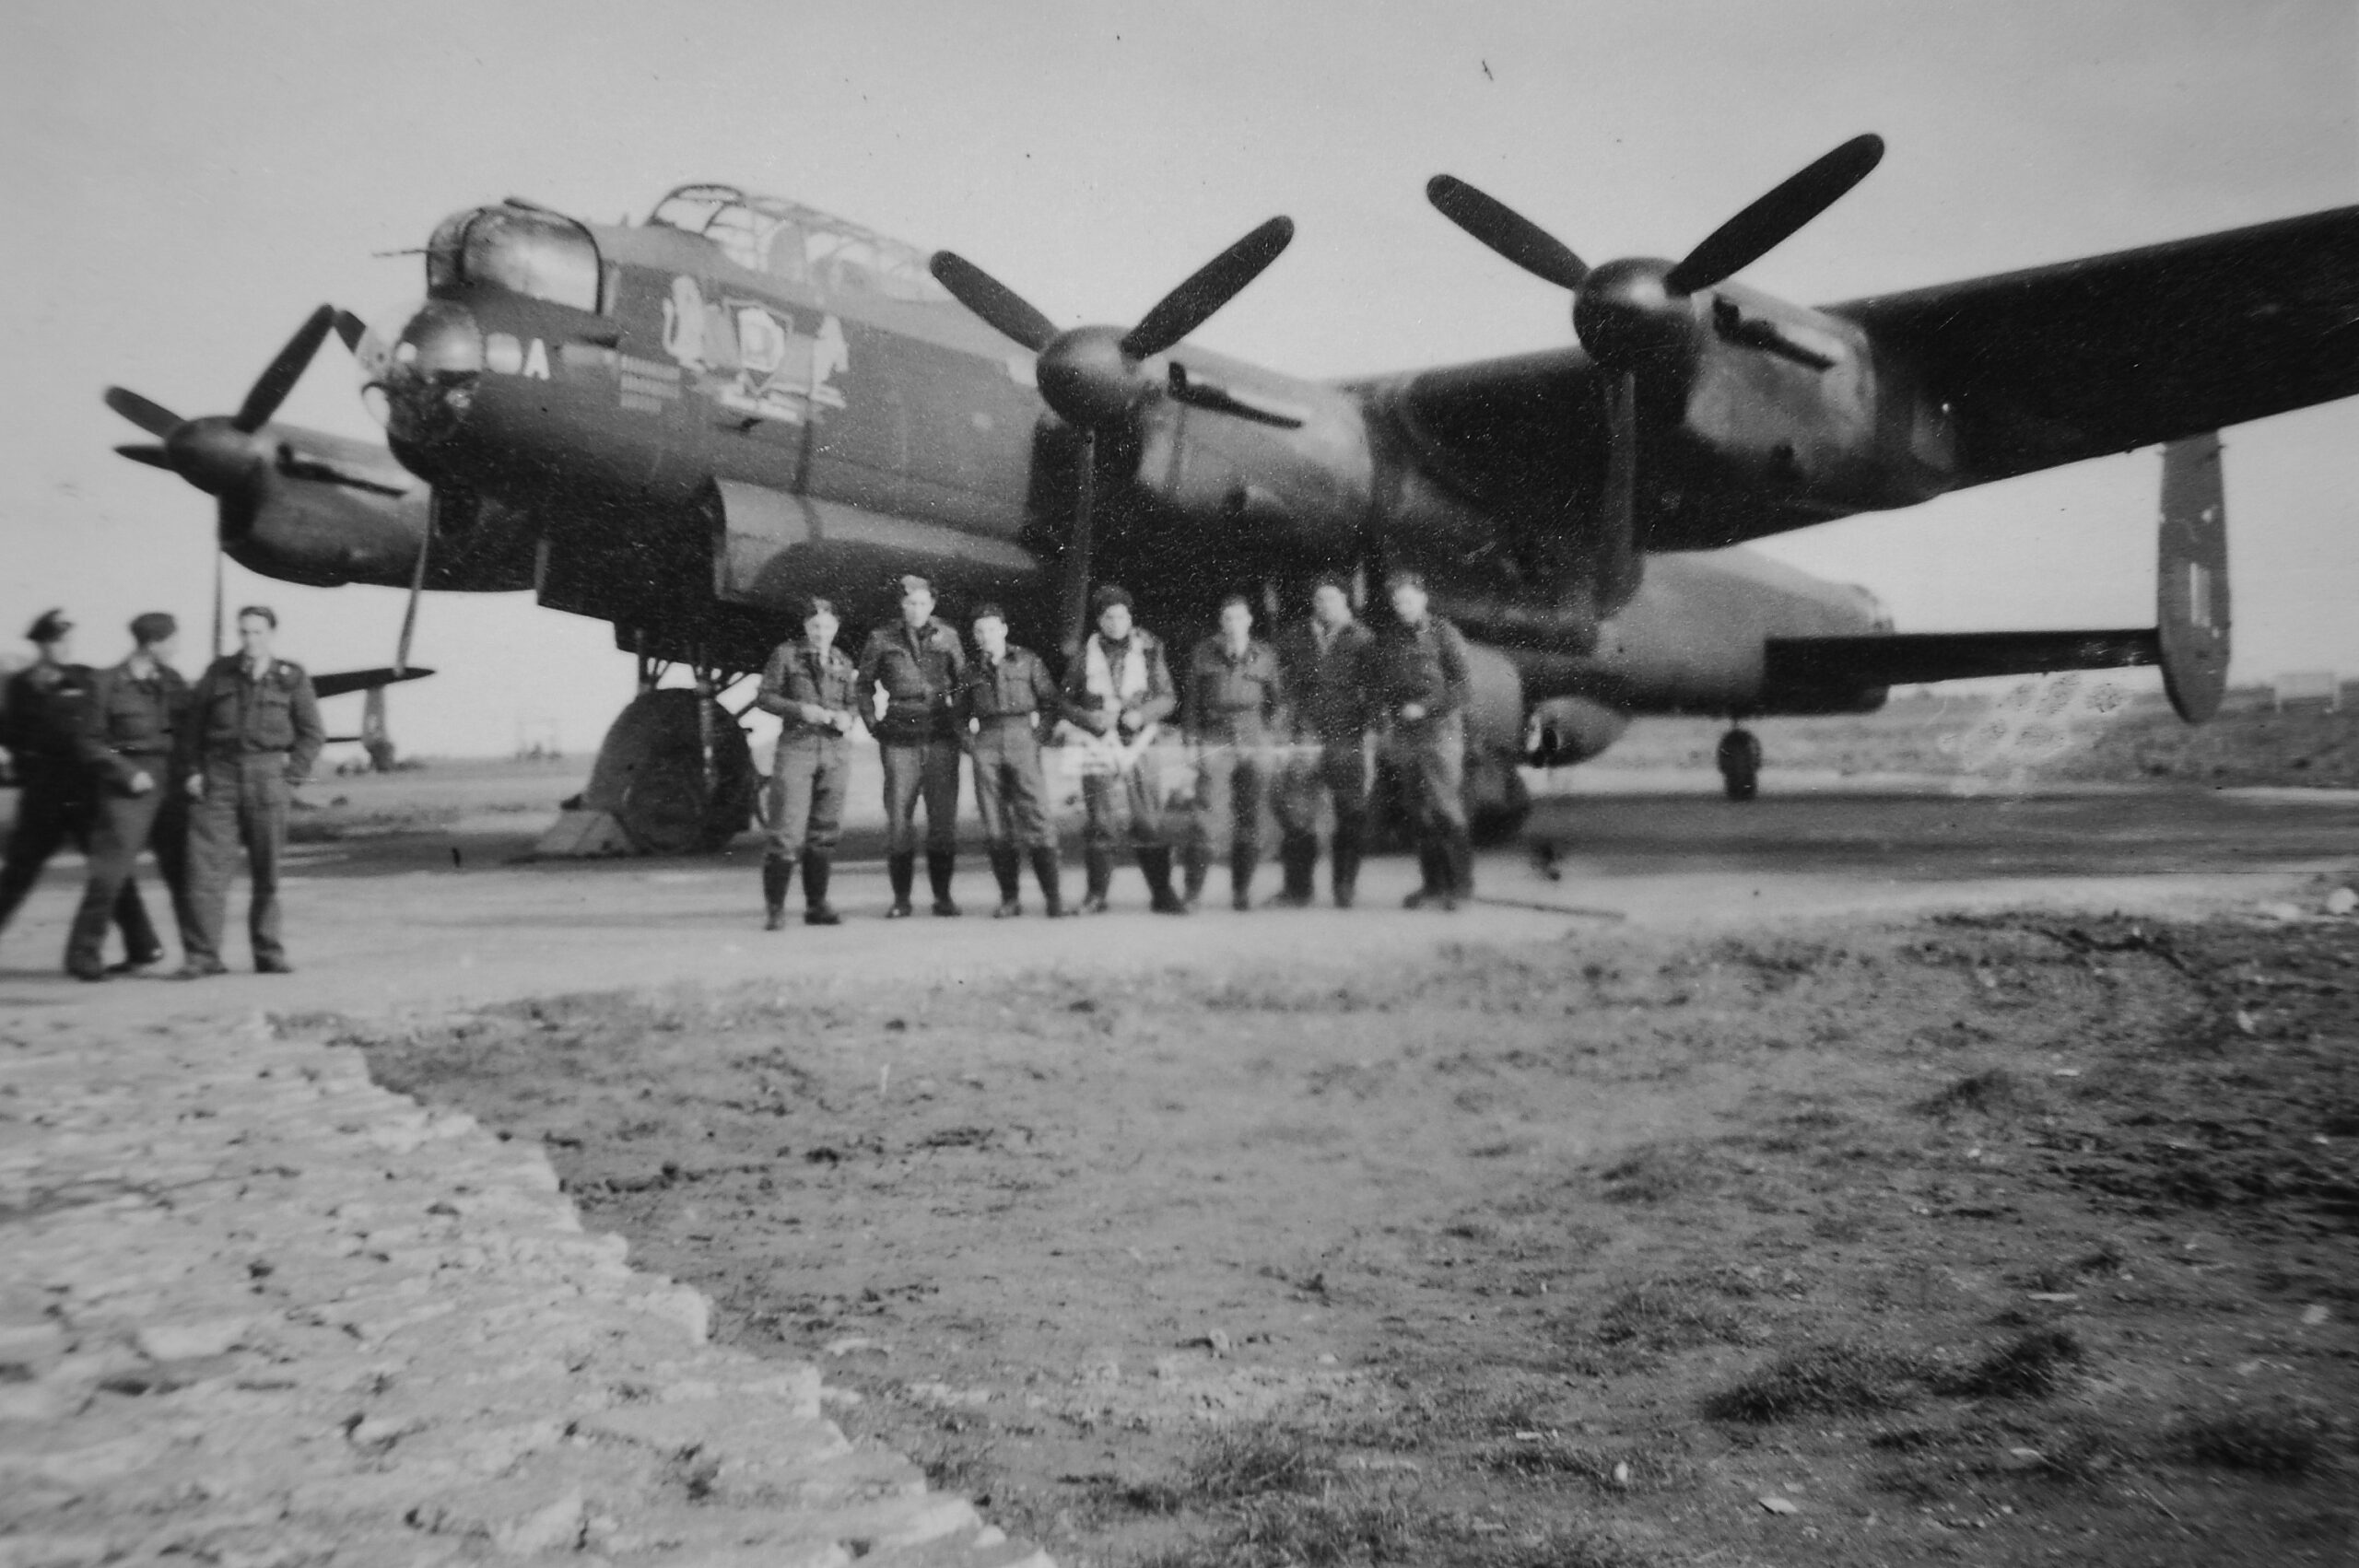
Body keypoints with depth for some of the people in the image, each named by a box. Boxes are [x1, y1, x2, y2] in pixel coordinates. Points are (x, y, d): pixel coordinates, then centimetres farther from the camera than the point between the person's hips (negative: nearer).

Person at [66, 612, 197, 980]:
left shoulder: (171, 680, 10)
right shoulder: (107, 684, -4)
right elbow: (88, 741, -3)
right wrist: (127, 772, -13)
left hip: (171, 784, 5)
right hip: (128, 788, -5)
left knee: (182, 867, 6)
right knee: (110, 872, -6)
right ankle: (83, 954, 5)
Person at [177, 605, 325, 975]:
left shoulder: (291, 678, 4)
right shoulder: (218, 674, 7)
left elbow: (312, 734, 6)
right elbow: (193, 725, 13)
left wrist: (291, 777, -2)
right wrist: (192, 771, 3)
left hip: (268, 778, 0)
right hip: (218, 776, 1)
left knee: (268, 872, 4)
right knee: (206, 866, -7)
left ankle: (269, 954, 13)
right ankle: (203, 955, -5)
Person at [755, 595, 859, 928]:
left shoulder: (844, 663, 13)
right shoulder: (786, 655, 3)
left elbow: (852, 702, 19)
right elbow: (764, 697, 1)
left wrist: (847, 717, -4)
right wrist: (800, 709, -13)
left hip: (833, 752, 4)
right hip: (796, 748, -4)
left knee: (825, 832, 5)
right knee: (787, 831, -9)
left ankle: (817, 905, 14)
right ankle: (775, 909, -2)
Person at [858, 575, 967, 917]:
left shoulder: (947, 637, 9)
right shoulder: (882, 639, 6)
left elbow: (963, 680, 15)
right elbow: (864, 684, 15)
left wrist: (960, 719, 5)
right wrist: (872, 722, 7)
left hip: (942, 736, 1)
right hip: (900, 738, -1)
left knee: (943, 816, 1)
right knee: (898, 816, -3)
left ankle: (943, 895, 10)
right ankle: (901, 898, 4)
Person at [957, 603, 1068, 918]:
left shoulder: (1027, 661, 9)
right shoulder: (972, 670, 15)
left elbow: (1052, 702, 11)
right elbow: (962, 711, 24)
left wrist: (1038, 721, -1)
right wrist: (970, 728, 7)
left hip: (1022, 740, -2)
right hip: (986, 745, 3)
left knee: (1035, 817, -10)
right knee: (996, 824, -1)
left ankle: (1053, 896, -8)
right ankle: (1009, 898, 5)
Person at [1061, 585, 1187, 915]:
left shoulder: (1147, 652, 7)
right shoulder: (1085, 655, 7)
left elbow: (1168, 698, 6)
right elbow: (1066, 701, 11)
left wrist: (1142, 714, -11)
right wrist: (1089, 719, -8)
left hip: (1139, 746, 1)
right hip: (1100, 747, 0)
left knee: (1149, 821, 1)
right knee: (1103, 822, -4)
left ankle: (1163, 894, 9)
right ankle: (1097, 895, 7)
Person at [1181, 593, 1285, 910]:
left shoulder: (1264, 656, 10)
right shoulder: (1203, 653, 6)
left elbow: (1276, 699, 16)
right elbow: (1190, 698, 8)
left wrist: (1269, 731, 4)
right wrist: (1192, 738, 2)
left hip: (1254, 744, 2)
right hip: (1214, 743, -2)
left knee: (1249, 819, 3)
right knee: (1204, 816, -9)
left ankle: (1241, 892, 11)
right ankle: (1193, 890, -2)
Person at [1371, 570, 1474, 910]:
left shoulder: (1443, 633, -1)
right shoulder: (1388, 639, 14)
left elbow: (1460, 682, -6)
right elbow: (1382, 684, 19)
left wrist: (1424, 706, -14)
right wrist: (1389, 721, 5)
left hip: (1440, 728, -5)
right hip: (1403, 734, 5)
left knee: (1446, 808, -9)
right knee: (1421, 814, 6)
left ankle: (1460, 884, -3)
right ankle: (1434, 885, 11)